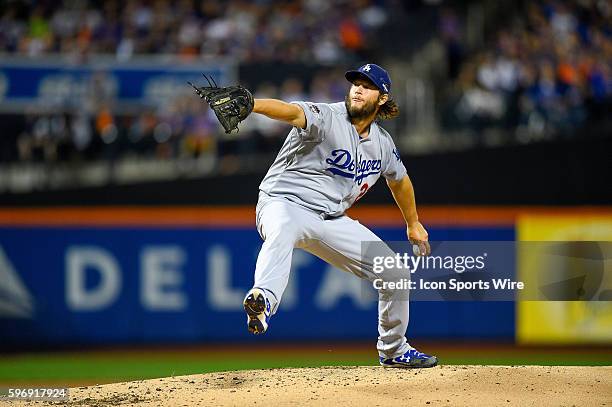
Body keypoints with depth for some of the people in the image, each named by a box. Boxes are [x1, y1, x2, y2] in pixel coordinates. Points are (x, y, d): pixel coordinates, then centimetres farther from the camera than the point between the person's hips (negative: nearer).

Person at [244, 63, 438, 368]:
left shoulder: (382, 143, 8)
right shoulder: (327, 117, -14)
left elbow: (399, 180, 28)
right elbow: (292, 112, -35)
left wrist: (413, 224, 39)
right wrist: (249, 104, -55)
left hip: (331, 220, 7)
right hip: (284, 203, -7)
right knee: (283, 229, -44)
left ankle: (394, 350, 28)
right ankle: (263, 298, -71)